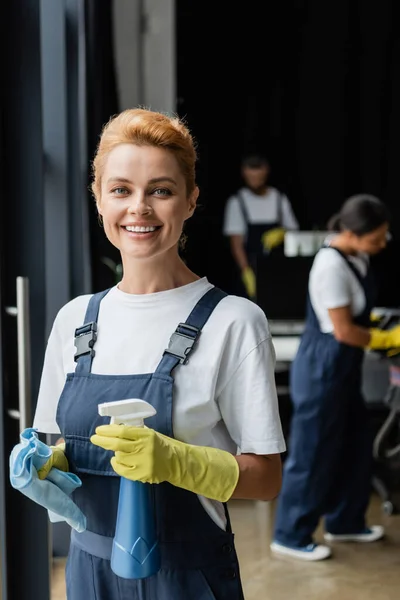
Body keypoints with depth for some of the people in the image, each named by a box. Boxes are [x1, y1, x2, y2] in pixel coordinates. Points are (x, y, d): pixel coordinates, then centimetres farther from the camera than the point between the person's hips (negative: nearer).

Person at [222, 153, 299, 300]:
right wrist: (246, 271, -11)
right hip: (252, 264, -2)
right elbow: (236, 242, 0)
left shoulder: (280, 199, 10)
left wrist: (282, 234, -7)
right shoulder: (237, 202, 4)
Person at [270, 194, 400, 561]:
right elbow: (343, 331, -22)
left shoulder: (357, 256, 1)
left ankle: (345, 522, 35)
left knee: (355, 444, 18)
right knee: (313, 452, 3)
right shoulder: (332, 266, -26)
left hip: (345, 366, 9)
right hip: (323, 368, -9)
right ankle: (291, 537, 18)